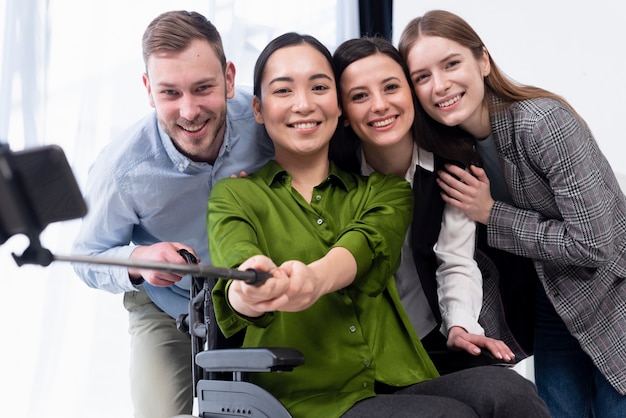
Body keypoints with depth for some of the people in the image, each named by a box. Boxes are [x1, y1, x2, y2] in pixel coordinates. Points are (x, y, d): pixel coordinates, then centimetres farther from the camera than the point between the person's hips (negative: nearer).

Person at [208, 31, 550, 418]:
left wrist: (315, 278, -34)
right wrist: (251, 291, -40)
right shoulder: (234, 196, 7)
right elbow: (238, 266, -14)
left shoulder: (387, 190, 13)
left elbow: (365, 246, -10)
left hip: (403, 386, 3)